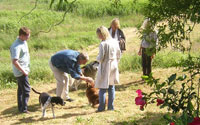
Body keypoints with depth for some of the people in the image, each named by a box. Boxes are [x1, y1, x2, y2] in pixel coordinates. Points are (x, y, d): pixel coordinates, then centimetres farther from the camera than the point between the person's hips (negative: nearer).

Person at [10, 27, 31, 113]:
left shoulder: (24, 42, 7)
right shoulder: (17, 46, -24)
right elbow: (14, 61, -28)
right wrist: (23, 71, -21)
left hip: (24, 70, 9)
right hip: (20, 72, -9)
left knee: (21, 89, 16)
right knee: (26, 89, -6)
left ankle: (20, 107, 25)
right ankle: (24, 108, 1)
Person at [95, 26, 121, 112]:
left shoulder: (103, 44, -18)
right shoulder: (114, 42, 2)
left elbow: (100, 58, -18)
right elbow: (119, 54, 11)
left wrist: (97, 58, 4)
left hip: (105, 67, -6)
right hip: (113, 66, 6)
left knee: (102, 88, 2)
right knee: (111, 87, 13)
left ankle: (101, 107, 4)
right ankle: (111, 106, 17)